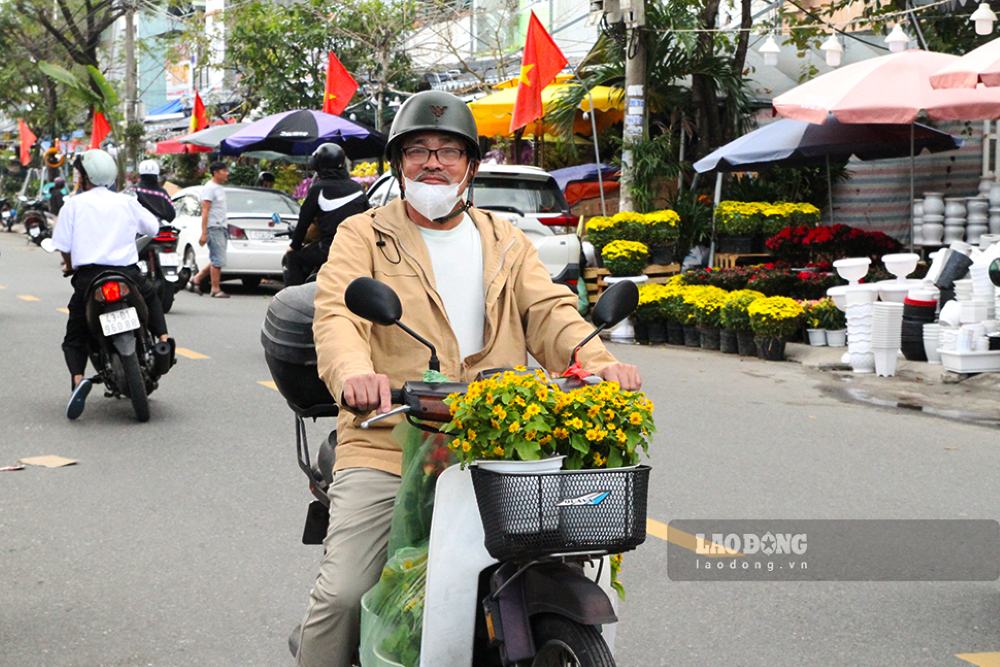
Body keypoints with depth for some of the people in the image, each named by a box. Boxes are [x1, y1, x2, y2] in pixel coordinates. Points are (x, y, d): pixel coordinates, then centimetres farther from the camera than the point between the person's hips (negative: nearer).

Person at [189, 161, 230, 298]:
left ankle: (196, 279, 19)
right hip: (214, 228, -9)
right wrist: (204, 233, -19)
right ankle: (216, 289, -2)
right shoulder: (209, 188, -10)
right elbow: (205, 211, -15)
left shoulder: (220, 188, 18)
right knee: (218, 261, -8)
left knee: (217, 261, 10)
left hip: (222, 228, 9)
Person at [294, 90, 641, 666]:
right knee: (343, 593, -15)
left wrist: (597, 361, -17)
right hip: (386, 447, -2)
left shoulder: (507, 242, 19)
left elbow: (549, 311, 5)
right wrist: (354, 373, -32)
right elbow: (337, 313, -8)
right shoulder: (363, 236, 8)